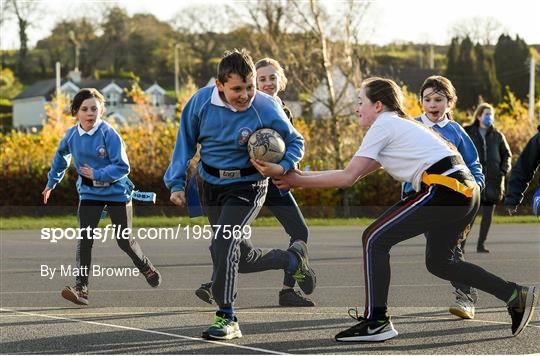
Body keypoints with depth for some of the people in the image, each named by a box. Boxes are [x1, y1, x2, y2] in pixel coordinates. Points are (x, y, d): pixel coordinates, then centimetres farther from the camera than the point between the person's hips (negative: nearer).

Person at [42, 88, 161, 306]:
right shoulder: (71, 135, -4)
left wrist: (96, 174, -30)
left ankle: (146, 268, 34)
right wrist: (51, 182, 24)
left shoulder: (109, 134, -18)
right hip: (89, 193, 3)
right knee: (84, 239, -13)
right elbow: (61, 156, 18)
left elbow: (122, 167, -21)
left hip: (116, 192, -3)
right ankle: (81, 288, -14)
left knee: (124, 241, 4)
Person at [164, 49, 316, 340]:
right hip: (211, 186, 4)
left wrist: (284, 166, -23)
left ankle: (226, 318, -16)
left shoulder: (266, 109, -18)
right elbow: (186, 142, 2)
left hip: (247, 187, -4)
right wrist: (176, 183, -2)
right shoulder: (201, 102, -12)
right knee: (243, 258, 12)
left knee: (223, 243, -25)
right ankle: (294, 259, 39)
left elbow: (295, 142, -3)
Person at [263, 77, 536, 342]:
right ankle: (515, 295, 21)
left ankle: (377, 321, -4)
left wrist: (297, 180, 1)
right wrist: (302, 177, 17)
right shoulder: (398, 125, 27)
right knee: (438, 262, 23)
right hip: (466, 191, 10)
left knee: (375, 239, -4)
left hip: (444, 189, -10)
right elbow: (355, 173, 22)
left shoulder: (383, 125, 0)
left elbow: (348, 177, -6)